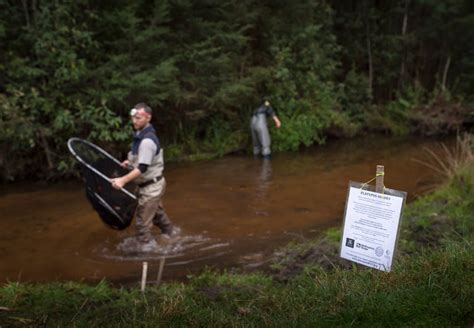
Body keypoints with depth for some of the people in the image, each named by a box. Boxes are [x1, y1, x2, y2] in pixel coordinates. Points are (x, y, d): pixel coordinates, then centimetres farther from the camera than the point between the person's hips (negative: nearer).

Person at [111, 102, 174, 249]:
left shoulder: (147, 141, -26)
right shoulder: (141, 135, 5)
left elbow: (143, 168, -30)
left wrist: (123, 180, -34)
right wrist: (131, 162, 11)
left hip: (151, 186, -10)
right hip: (153, 184, 10)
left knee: (142, 222, -5)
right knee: (157, 214, 28)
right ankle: (170, 235, 47)